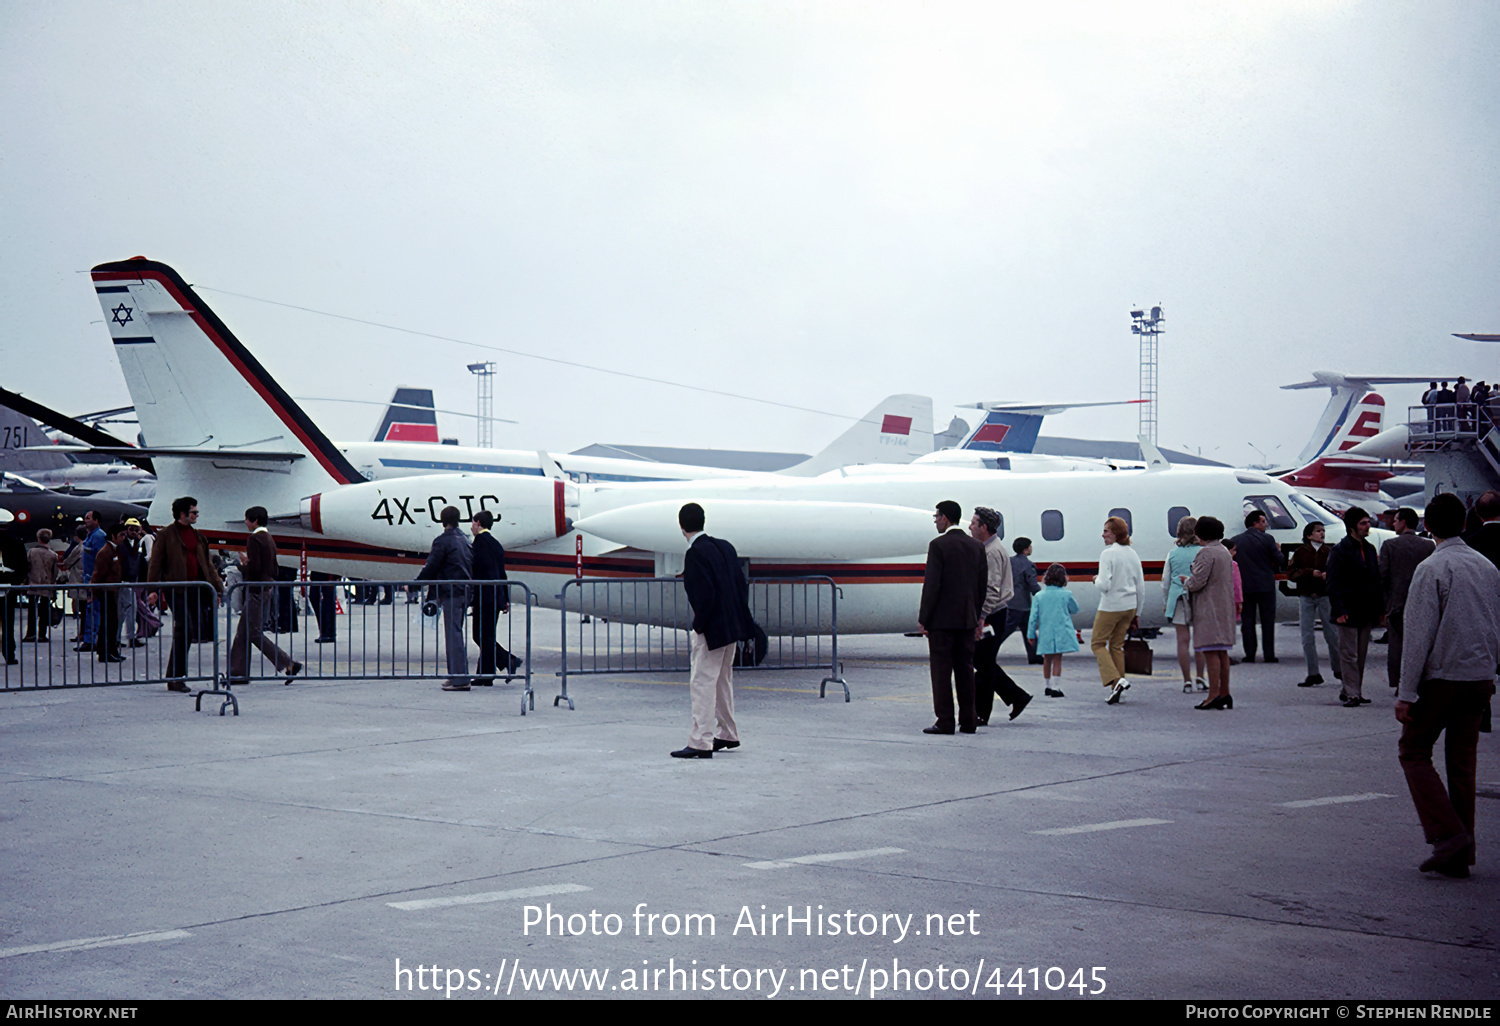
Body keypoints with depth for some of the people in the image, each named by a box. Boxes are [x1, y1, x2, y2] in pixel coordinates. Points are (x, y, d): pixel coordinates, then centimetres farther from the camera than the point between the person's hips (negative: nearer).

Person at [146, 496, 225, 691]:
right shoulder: (165, 535, -1)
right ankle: (176, 677, -6)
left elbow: (206, 563, 23)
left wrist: (217, 585, 18)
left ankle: (174, 677, 18)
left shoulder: (197, 535, 18)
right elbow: (155, 564, -3)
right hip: (176, 588, -6)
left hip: (195, 588, 6)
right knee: (185, 629, -13)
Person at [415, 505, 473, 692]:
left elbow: (431, 568, -10)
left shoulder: (442, 541, -9)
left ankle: (459, 679, -8)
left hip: (451, 594, -8)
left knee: (454, 635, -7)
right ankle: (458, 676, 16)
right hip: (465, 592, 8)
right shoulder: (464, 540, 14)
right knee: (457, 635, 14)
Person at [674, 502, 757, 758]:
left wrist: (698, 626, -12)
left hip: (712, 630, -9)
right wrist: (737, 618, 15)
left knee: (702, 684, -6)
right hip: (732, 627, 9)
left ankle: (701, 743, -8)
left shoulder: (695, 554, -17)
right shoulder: (724, 547, 8)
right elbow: (742, 584, 10)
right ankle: (727, 734, 31)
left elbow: (705, 594, -23)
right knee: (723, 680, 21)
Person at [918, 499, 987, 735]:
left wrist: (924, 619, -9)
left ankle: (945, 721, -3)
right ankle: (968, 720, 12)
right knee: (965, 669, 10)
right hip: (967, 619, 6)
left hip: (942, 618, -6)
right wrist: (976, 614, 17)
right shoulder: (976, 546, 9)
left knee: (941, 670, -2)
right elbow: (982, 585, 10)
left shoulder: (939, 545, -10)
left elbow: (932, 585, -13)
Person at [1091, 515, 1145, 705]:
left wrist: (1096, 580, 1)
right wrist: (1136, 614, 19)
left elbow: (1104, 584, -22)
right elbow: (1141, 587, 12)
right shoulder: (1133, 554, 8)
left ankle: (1116, 680, -13)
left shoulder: (1108, 554, -14)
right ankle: (1116, 692, 13)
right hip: (1130, 606, 7)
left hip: (1110, 606, -7)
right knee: (1117, 645, 15)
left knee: (1098, 643, 6)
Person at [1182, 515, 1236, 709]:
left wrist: (1187, 582, 2)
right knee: (1222, 652, 13)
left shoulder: (1206, 553, -14)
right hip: (1224, 607, 10)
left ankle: (1214, 695, -11)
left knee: (1211, 652, -9)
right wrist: (1192, 580, 23)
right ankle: (1224, 693, 16)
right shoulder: (1224, 551, 16)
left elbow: (1198, 582, -18)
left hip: (1210, 608, -10)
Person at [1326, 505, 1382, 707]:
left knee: (1361, 654, 11)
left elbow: (1376, 581, 18)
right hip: (1349, 611, -7)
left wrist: (1379, 607, 10)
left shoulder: (1370, 549, 14)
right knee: (1349, 654, -4)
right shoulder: (1340, 551, -8)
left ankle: (1353, 690, 19)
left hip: (1366, 612, 7)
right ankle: (1352, 693, -2)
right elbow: (1334, 584, -11)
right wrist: (1339, 610, -19)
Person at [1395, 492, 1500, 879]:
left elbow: (1418, 635, -14)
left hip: (1442, 677, -6)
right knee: (1463, 761, 11)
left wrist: (1406, 693, -12)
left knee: (1414, 750, 6)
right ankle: (1459, 855, 12)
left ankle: (1448, 835, -9)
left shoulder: (1432, 569, -12)